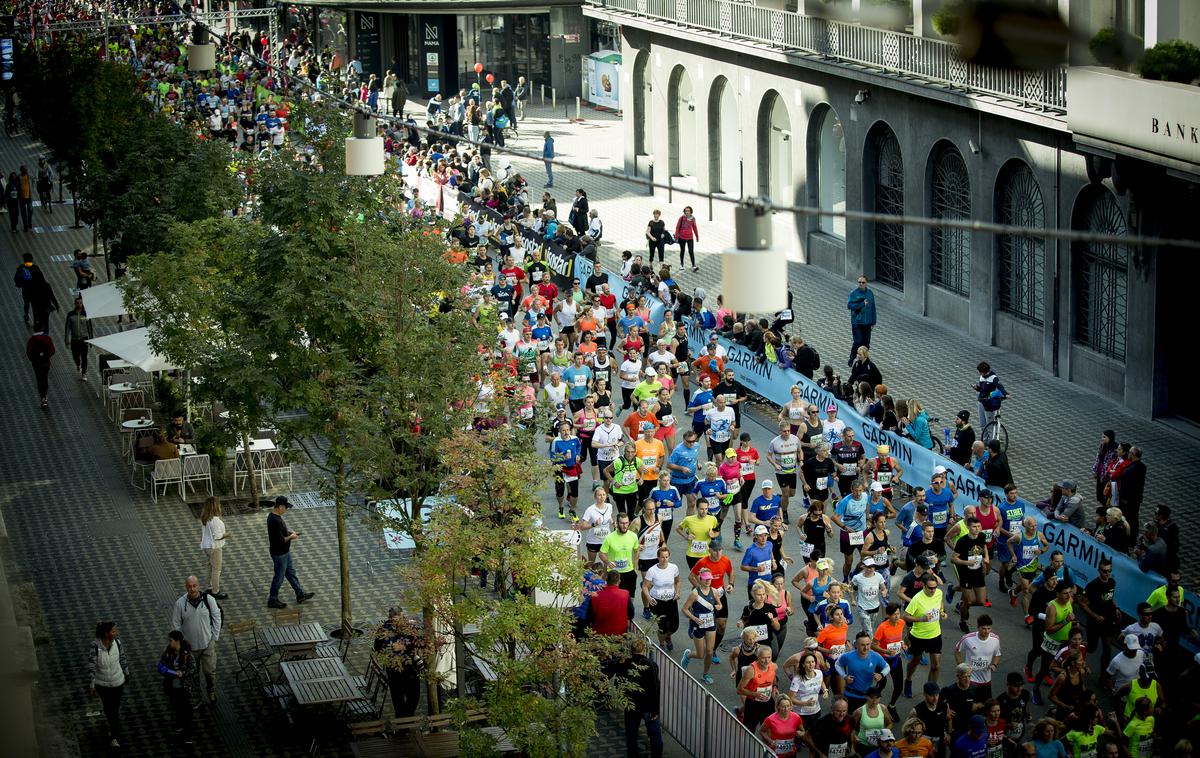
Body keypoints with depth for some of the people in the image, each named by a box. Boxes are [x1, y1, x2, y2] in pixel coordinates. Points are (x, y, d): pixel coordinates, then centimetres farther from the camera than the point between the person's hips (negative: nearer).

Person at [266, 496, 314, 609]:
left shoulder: (273, 515, 0)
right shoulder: (276, 521, -32)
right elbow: (281, 540, -31)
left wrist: (288, 532, 4)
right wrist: (291, 537, -15)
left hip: (285, 551, 10)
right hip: (279, 553, -10)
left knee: (291, 572, 21)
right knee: (279, 577, 6)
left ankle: (300, 594, 34)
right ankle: (272, 600, 22)